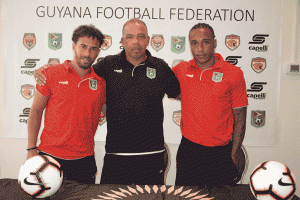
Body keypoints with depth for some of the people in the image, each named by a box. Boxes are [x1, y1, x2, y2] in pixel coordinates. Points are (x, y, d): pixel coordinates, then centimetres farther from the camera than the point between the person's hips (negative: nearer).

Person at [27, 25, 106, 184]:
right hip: (50, 156, -1)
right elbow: (36, 111, 2)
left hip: (84, 160, 2)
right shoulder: (51, 74, -3)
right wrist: (32, 149, -2)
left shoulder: (101, 81, 1)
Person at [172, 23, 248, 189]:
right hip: (188, 149, 2)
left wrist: (233, 154, -4)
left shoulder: (233, 74, -7)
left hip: (220, 153, -2)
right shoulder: (181, 70, 0)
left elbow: (240, 118, -3)